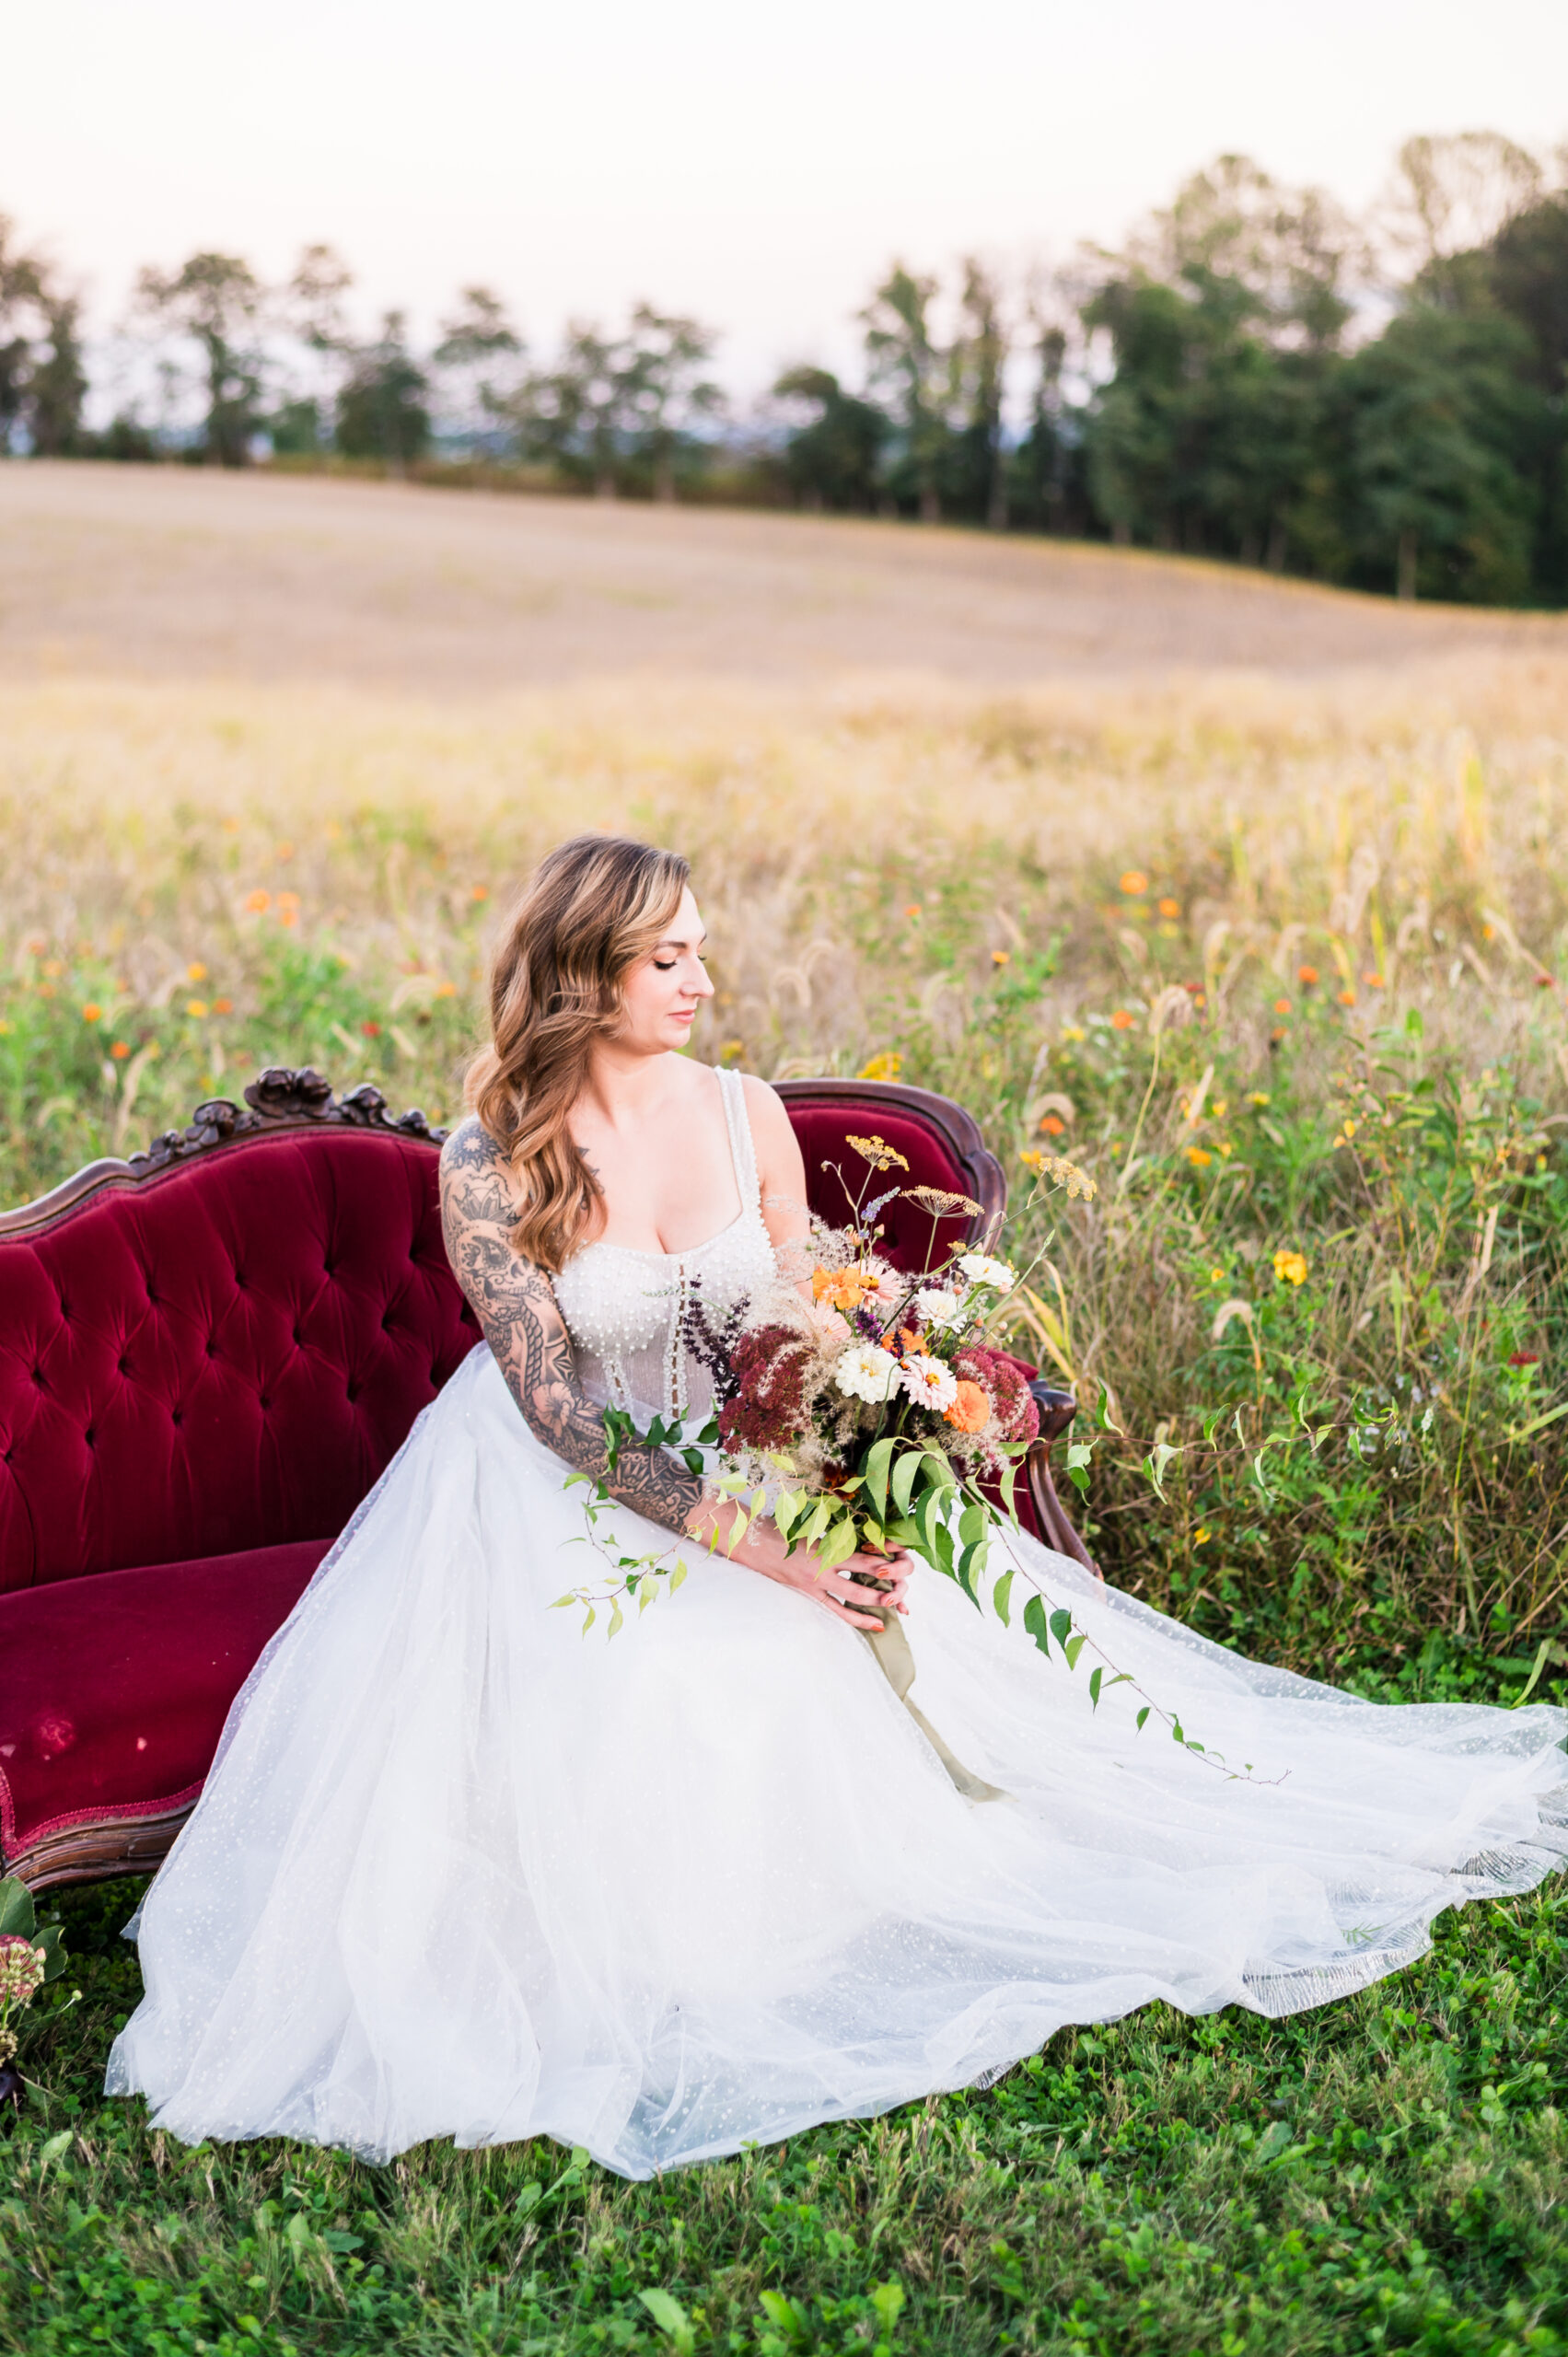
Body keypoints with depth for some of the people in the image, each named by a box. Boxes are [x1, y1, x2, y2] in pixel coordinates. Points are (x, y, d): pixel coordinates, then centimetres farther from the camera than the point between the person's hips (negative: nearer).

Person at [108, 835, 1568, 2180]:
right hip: (560, 1497, -4)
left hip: (756, 1466, 4)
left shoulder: (746, 1116, -2)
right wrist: (748, 1544, -28)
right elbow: (556, 1406, -19)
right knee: (639, 1696, -27)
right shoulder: (491, 1159, -15)